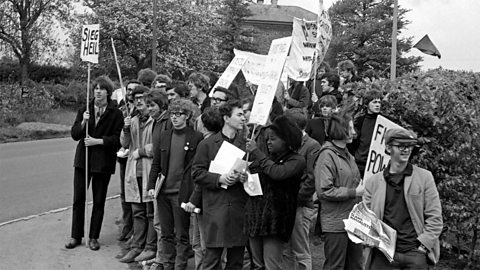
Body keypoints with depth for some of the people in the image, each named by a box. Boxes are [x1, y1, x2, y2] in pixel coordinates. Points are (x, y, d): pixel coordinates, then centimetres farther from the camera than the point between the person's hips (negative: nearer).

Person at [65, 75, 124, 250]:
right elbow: (74, 135, 3)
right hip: (83, 159, 3)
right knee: (78, 199, 5)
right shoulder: (84, 110, 8)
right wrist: (83, 122, -14)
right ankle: (76, 236, 18)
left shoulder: (115, 114, -3)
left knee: (99, 201, 7)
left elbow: (117, 139, -8)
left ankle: (94, 237, 19)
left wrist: (97, 141, -16)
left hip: (103, 161, -3)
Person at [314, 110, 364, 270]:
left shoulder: (348, 155, 13)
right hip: (336, 224, -8)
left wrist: (363, 188, 5)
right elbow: (324, 191, -21)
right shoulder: (327, 155, -13)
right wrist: (354, 192, -17)